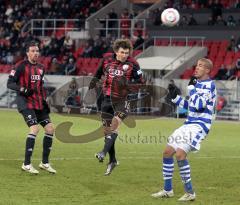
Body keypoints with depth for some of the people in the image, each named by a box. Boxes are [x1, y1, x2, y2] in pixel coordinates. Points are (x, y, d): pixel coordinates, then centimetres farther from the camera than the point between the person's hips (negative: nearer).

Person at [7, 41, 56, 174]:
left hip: (38, 103, 8)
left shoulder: (41, 68, 13)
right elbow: (9, 83, -11)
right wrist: (22, 89, -26)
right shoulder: (22, 66, -8)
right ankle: (27, 164, -14)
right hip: (26, 103, -7)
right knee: (34, 128, -21)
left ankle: (45, 162, 15)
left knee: (50, 129, 2)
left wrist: (44, 101, 14)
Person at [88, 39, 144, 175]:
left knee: (115, 124, -26)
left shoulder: (132, 64, -10)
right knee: (107, 130, 7)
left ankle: (104, 152, -33)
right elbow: (100, 71, 23)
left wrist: (127, 84, -24)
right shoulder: (107, 59, 0)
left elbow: (140, 84, -8)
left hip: (123, 100, -4)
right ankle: (112, 160, 19)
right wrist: (95, 80, 11)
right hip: (108, 98, 4)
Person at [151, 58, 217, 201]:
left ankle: (190, 193, -12)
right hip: (189, 124, 9)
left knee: (180, 154, -22)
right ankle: (168, 190, 18)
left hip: (200, 125, -9)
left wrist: (191, 87, -16)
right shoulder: (197, 83, 15)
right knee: (167, 152, 8)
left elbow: (199, 105, -24)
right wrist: (174, 97, 16)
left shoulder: (209, 85, -11)